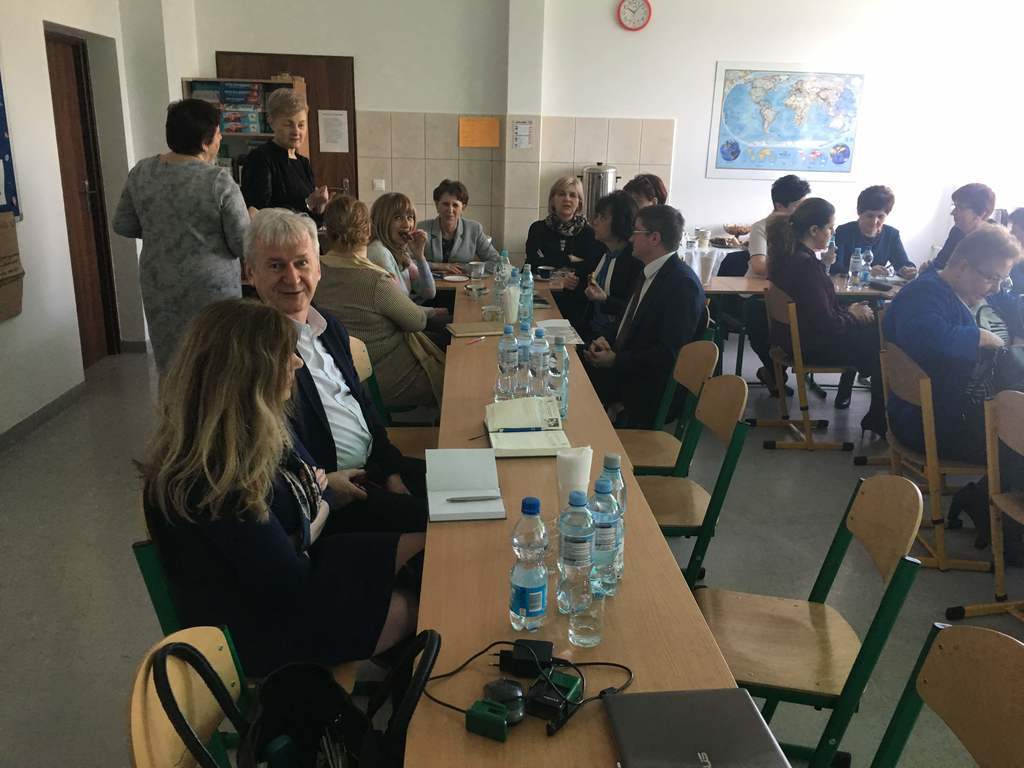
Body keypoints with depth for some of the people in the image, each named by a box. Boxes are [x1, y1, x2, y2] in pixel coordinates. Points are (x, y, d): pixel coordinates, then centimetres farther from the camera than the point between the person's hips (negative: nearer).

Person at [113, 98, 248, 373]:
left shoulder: (141, 172, 1)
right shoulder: (219, 181, -15)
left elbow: (122, 225, 9)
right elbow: (243, 245, -13)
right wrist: (252, 221, 7)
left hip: (158, 285, 5)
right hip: (209, 288, -5)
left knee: (170, 362, 15)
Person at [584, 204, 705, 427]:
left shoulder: (683, 285, -18)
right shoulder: (649, 273, 11)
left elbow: (669, 354, -23)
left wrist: (616, 361, -17)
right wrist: (607, 341, 0)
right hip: (621, 366, 9)